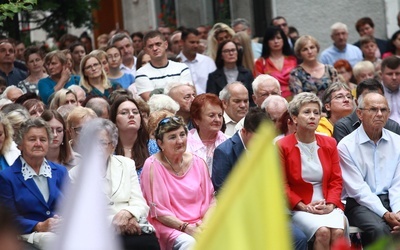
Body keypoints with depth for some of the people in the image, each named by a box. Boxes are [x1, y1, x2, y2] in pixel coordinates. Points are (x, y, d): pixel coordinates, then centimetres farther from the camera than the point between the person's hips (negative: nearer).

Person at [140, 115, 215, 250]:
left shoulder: (197, 163, 9)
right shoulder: (153, 166, -4)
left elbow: (209, 200, 10)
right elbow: (157, 210, -5)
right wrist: (186, 227, -15)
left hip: (200, 225, 4)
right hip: (169, 228, -4)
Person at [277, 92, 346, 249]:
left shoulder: (329, 144, 12)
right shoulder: (282, 146, 0)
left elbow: (336, 180, 9)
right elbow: (282, 185, -1)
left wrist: (330, 205, -8)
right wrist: (305, 207, -12)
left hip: (328, 206, 3)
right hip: (298, 208, -3)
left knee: (338, 232, -28)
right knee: (323, 232, -30)